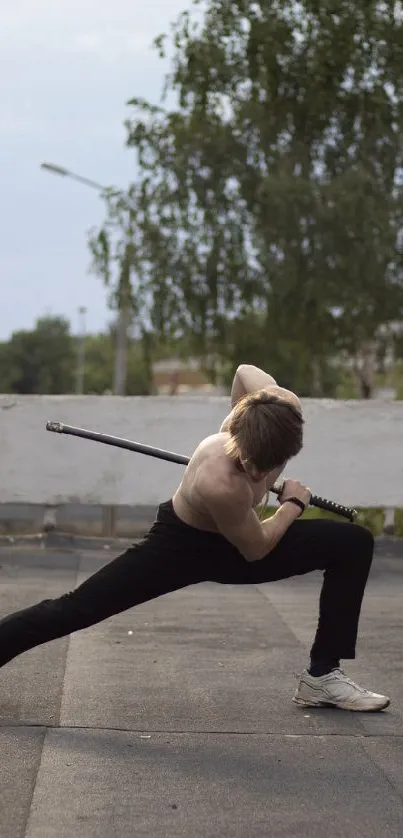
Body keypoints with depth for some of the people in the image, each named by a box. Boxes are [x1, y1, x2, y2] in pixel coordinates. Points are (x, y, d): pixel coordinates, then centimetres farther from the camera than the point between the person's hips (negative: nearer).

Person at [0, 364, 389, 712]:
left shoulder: (285, 409, -29)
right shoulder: (220, 484, -44)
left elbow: (245, 371, -3)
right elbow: (255, 551, -23)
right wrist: (293, 503, -9)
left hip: (236, 532, 7)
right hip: (180, 546, -7)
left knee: (354, 543, -1)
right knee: (75, 609, -7)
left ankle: (322, 675, 5)